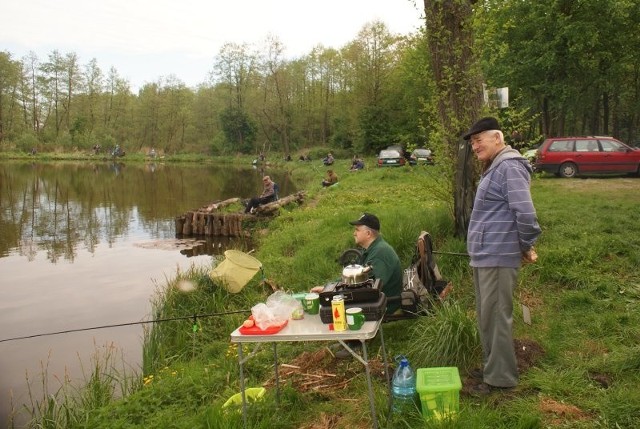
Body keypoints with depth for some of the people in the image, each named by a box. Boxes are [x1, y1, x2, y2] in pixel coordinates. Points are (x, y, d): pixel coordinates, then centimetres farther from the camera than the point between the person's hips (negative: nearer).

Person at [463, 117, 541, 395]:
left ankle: (500, 377, 12)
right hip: (483, 256, 10)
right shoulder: (493, 169, 16)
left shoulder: (510, 167, -17)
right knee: (486, 316, 18)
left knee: (496, 317, 0)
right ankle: (491, 366, 32)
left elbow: (525, 212, -24)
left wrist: (527, 246, -11)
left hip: (498, 257, -10)